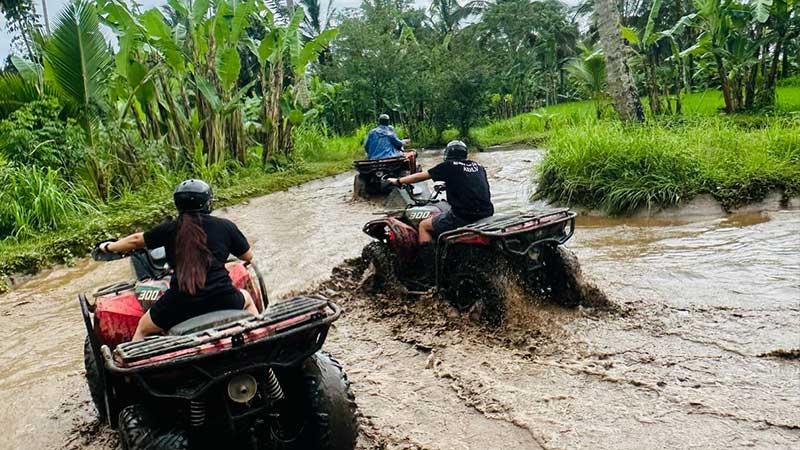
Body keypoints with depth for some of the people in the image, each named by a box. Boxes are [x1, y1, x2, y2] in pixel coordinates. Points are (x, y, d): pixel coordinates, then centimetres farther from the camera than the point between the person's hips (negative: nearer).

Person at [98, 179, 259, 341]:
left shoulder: (170, 229, 6)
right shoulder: (225, 226, 3)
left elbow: (136, 240, 21)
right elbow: (248, 256, 15)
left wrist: (109, 247, 40)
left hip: (180, 304, 0)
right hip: (222, 300, 0)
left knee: (142, 329, 26)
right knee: (246, 297, 33)